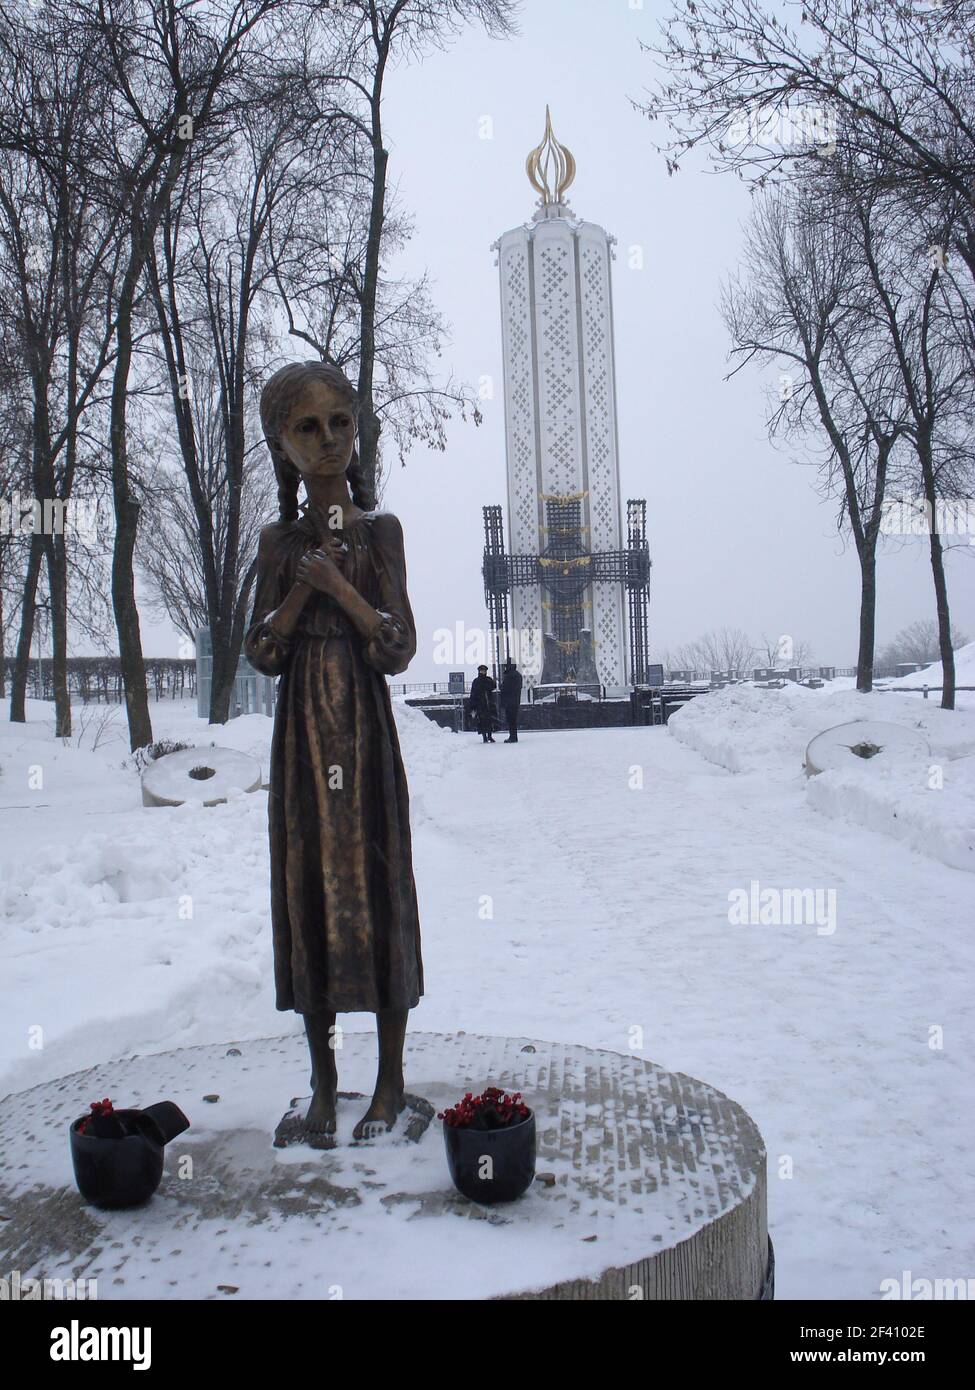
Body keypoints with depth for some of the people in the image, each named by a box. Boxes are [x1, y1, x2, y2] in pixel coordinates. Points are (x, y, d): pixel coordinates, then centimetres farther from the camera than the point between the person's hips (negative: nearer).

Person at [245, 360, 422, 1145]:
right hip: (302, 735, 3)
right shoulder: (280, 541, 7)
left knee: (376, 889, 1)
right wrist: (304, 584, -11)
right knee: (308, 891, 5)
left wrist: (339, 583, -14)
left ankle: (391, 1080, 16)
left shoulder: (379, 530, 1)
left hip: (364, 733, -2)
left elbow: (399, 650, -6)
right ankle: (324, 1083, 20)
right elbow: (262, 655, 1)